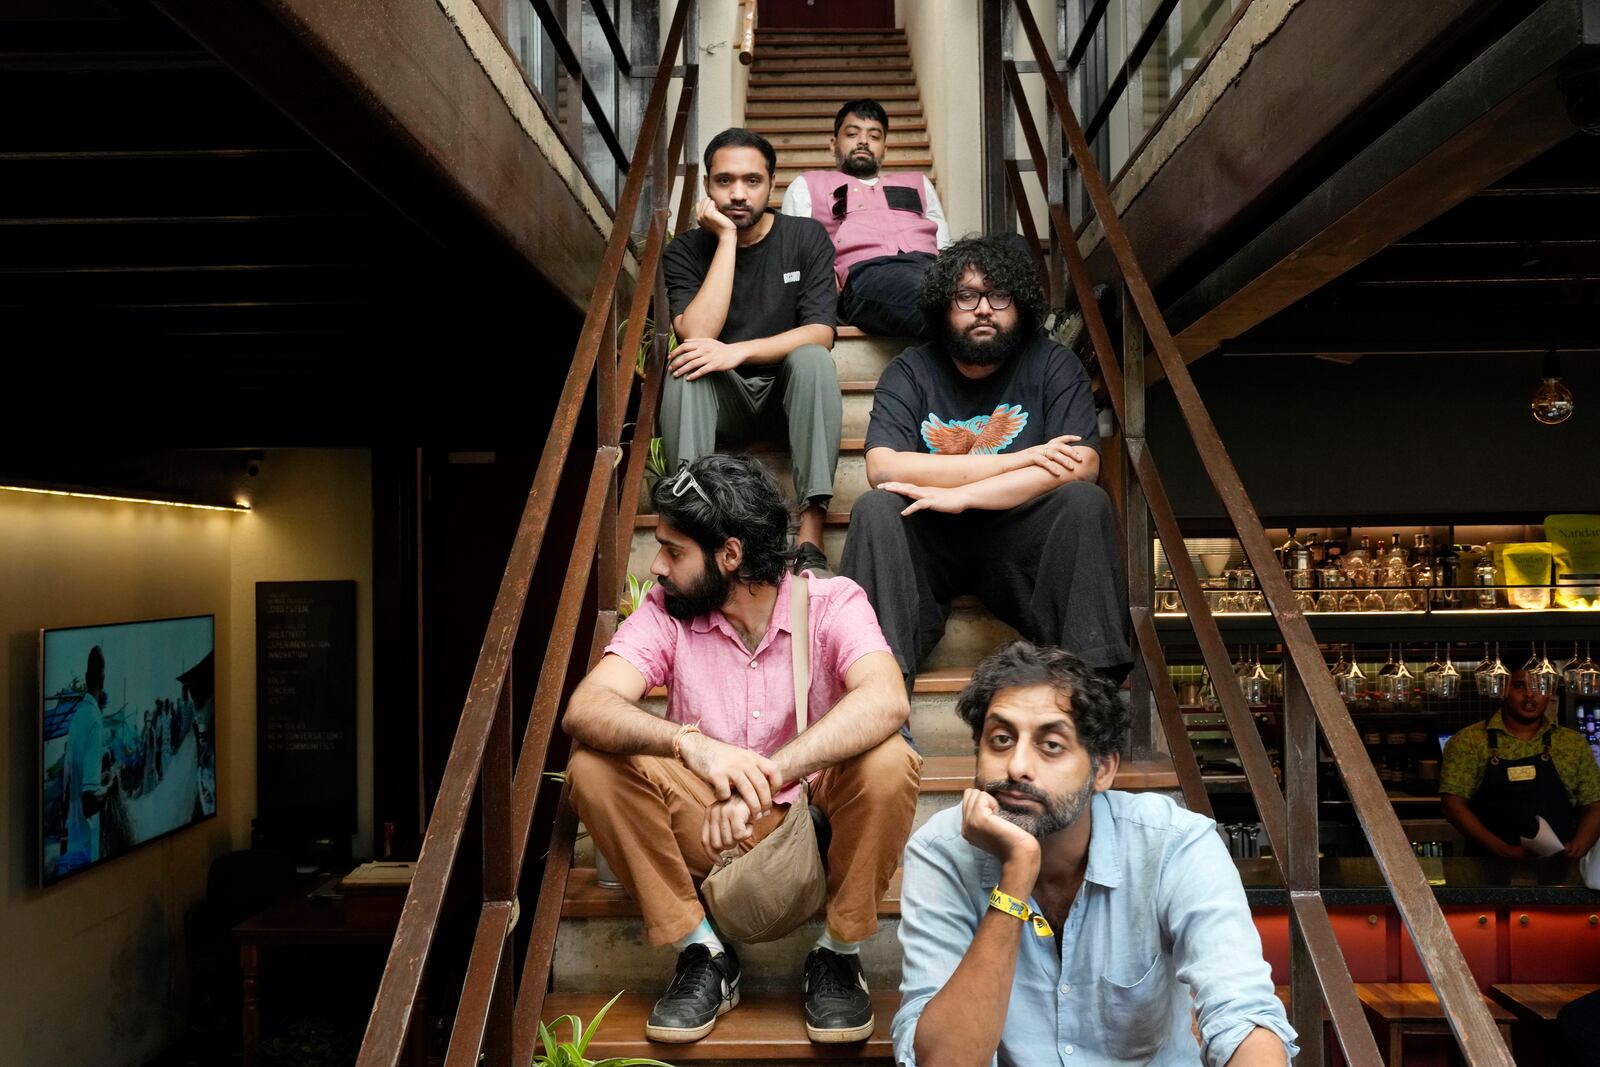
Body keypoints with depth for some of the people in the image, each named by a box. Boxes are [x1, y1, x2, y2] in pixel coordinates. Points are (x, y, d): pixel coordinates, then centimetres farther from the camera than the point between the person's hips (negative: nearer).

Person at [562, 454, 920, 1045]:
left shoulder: (832, 603, -12)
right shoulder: (665, 613, -6)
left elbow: (886, 701, -32)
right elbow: (585, 709, -22)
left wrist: (767, 775, -45)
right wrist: (691, 742, -42)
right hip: (707, 828, 2)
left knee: (888, 762, -31)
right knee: (593, 768, -21)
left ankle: (838, 952, -8)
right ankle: (702, 953, -6)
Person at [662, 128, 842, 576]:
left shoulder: (806, 237, -4)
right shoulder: (685, 251, -3)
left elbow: (821, 333, -15)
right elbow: (697, 335, -21)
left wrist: (737, 351, -28)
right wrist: (727, 239, -19)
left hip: (789, 387, 0)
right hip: (723, 398, 0)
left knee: (812, 358, -32)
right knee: (684, 368, -30)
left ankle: (809, 542, -37)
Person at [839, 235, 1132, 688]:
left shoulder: (1053, 366, 1)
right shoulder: (909, 373, 0)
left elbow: (1081, 465, -15)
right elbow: (882, 468, -17)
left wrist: (959, 495, -23)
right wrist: (1018, 460, -18)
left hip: (1019, 541, 0)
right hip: (929, 545, 0)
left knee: (1085, 502, -25)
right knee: (874, 509, -27)